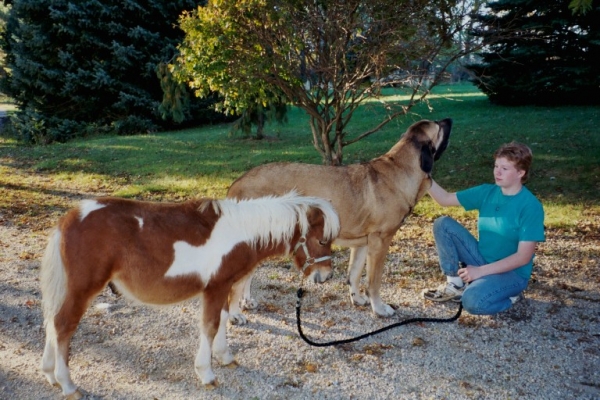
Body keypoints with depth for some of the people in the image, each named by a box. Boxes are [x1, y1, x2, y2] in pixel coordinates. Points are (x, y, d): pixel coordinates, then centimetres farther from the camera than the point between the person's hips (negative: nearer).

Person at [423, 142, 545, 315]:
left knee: (473, 301, -34)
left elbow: (523, 257, -20)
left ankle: (510, 294, -1)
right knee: (443, 224, -10)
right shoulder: (487, 192, -1)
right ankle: (455, 284, 0)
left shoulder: (530, 206, -18)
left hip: (512, 272, -6)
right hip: (482, 260, 6)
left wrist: (480, 271, -22)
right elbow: (445, 199, -3)